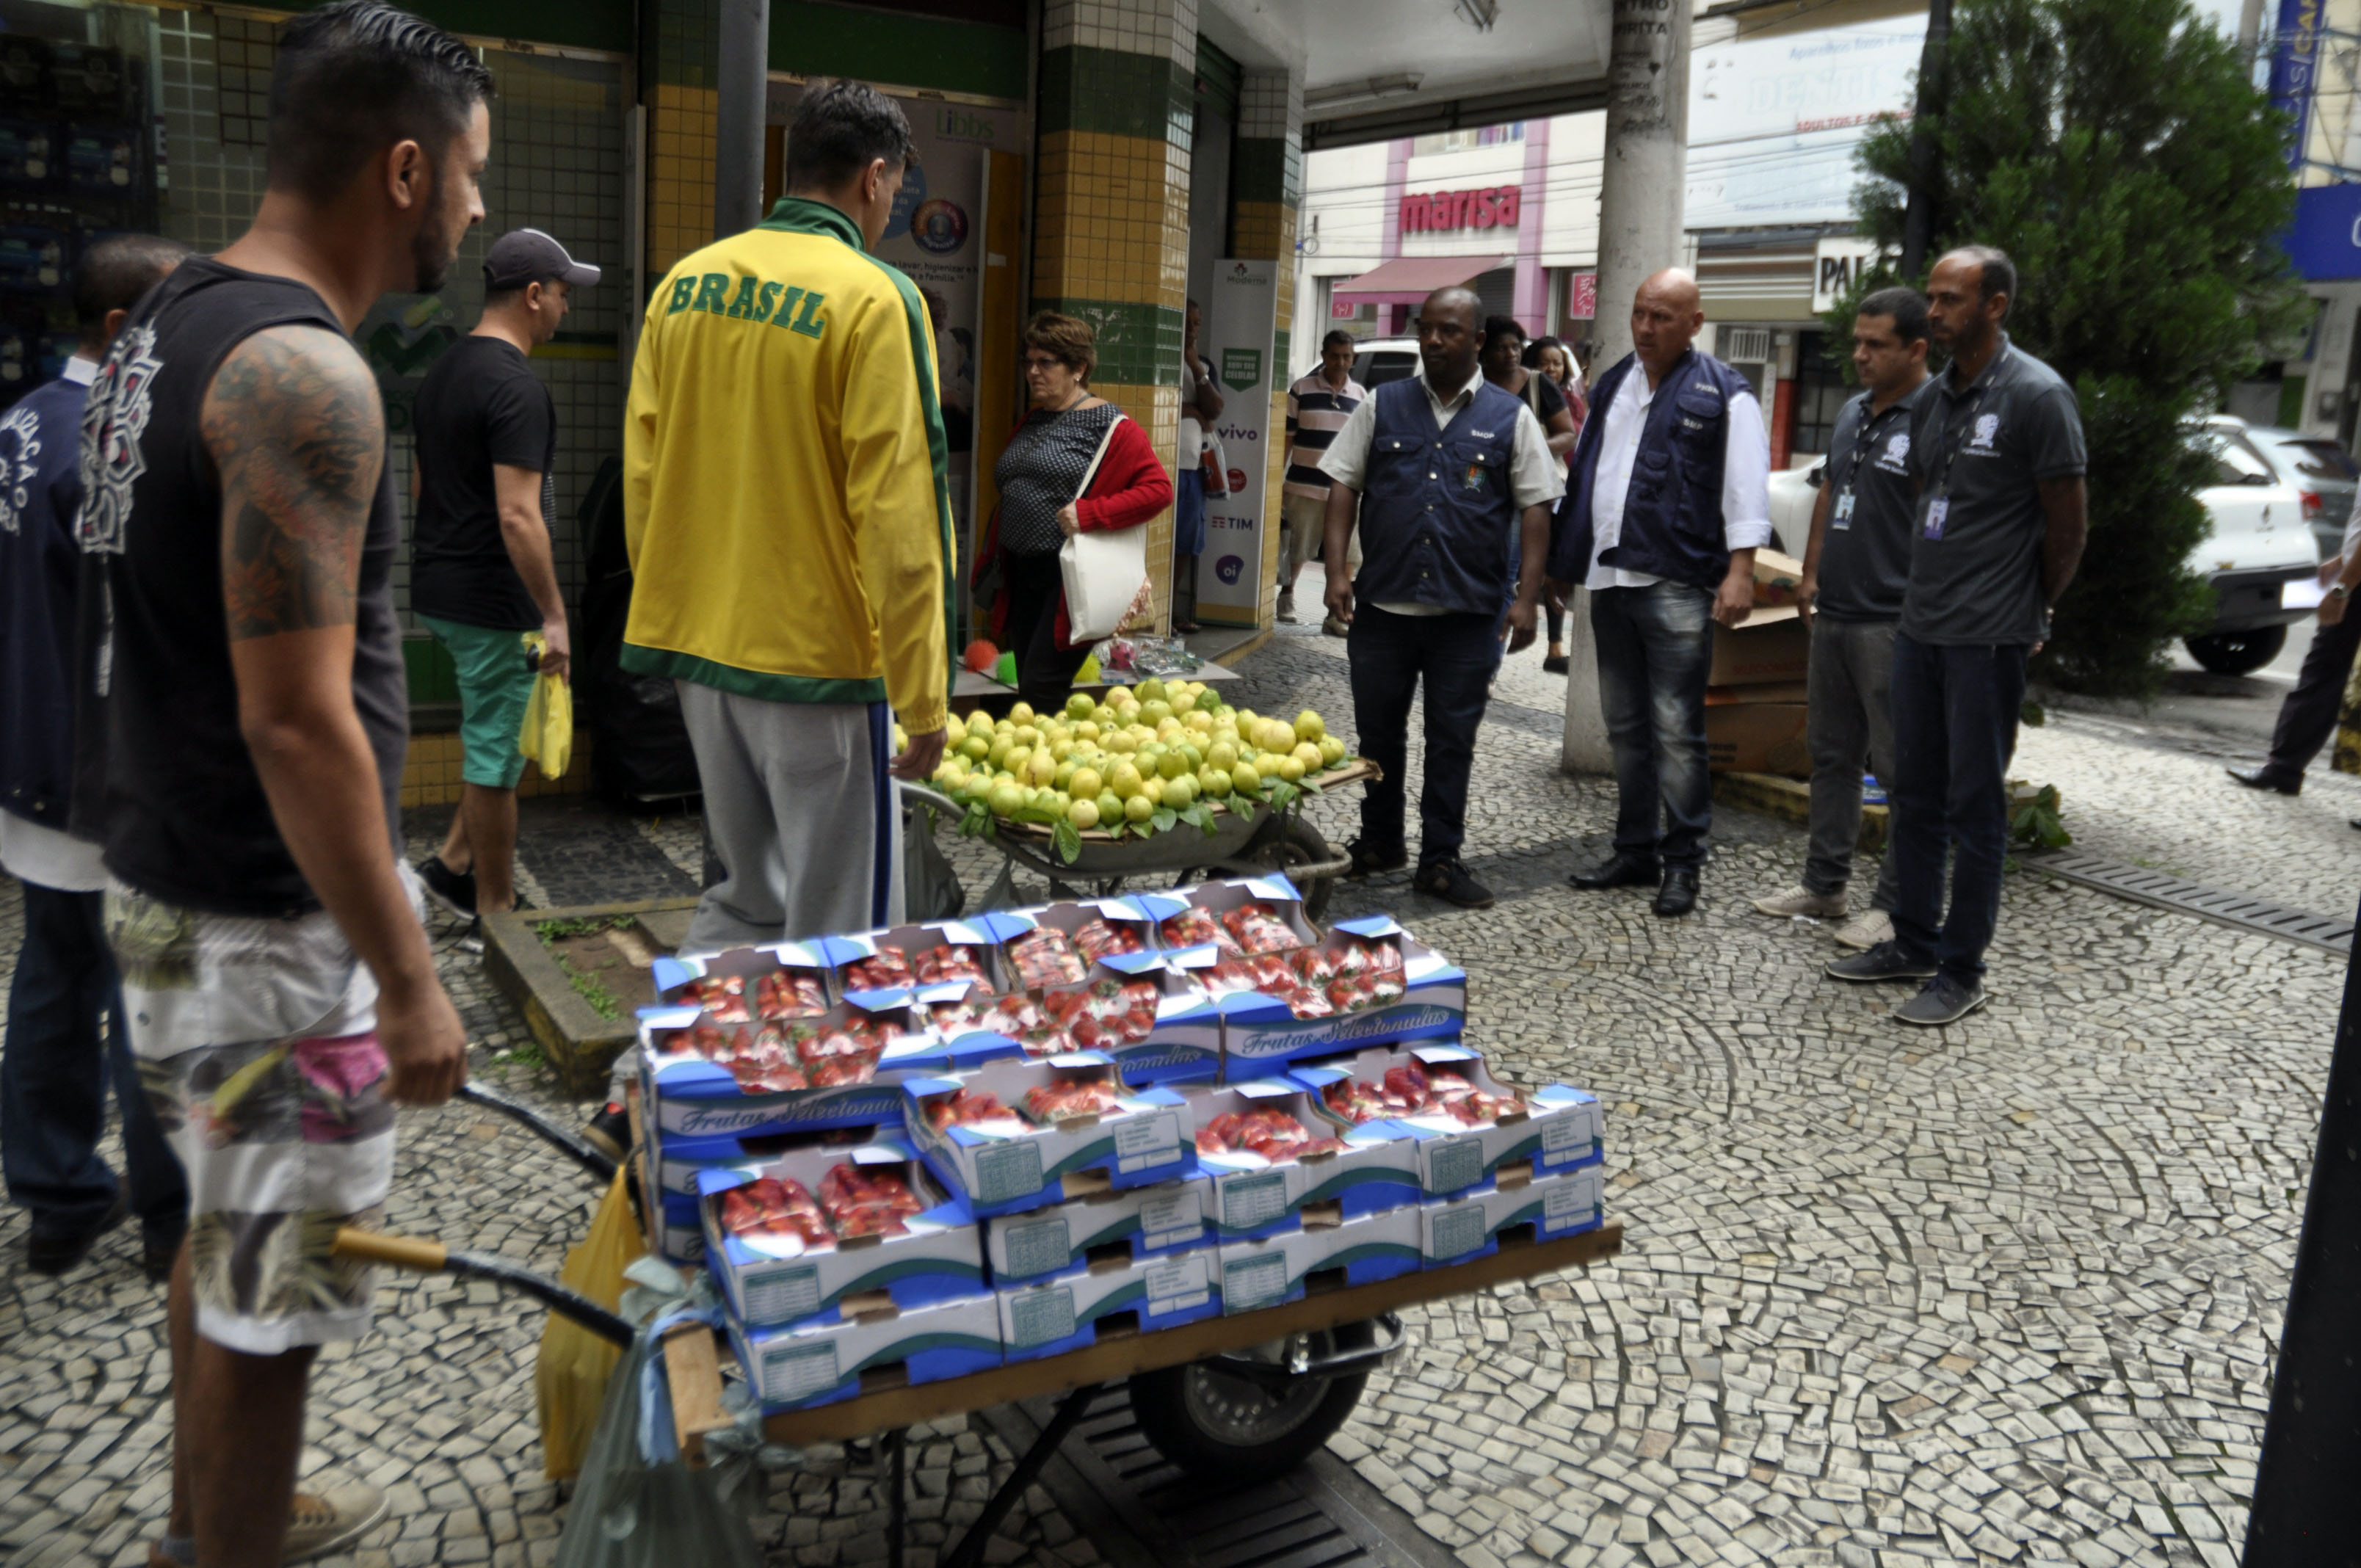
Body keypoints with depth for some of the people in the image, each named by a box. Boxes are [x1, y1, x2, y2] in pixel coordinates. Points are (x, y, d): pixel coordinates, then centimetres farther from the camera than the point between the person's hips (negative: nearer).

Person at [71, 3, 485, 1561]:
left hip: (162, 876, 10)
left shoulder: (171, 322, 9)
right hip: (267, 921, -10)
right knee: (269, 1290, 6)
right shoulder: (303, 373, -22)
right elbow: (296, 721, -26)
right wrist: (407, 980, -21)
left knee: (227, 1235, 25)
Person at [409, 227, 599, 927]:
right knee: (496, 754, 1)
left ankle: (454, 865, 23)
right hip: (492, 601, -9)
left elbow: (419, 483, 20)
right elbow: (518, 515, -24)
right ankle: (495, 914, 12)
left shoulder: (442, 371, 12)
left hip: (437, 587, 9)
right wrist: (554, 616, -20)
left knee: (498, 738, 21)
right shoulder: (516, 385, -19)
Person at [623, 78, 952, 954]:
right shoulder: (871, 300, -12)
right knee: (840, 928, 5)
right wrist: (924, 700, -11)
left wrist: (673, 618, 20)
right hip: (818, 656, -7)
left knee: (747, 898, 21)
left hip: (699, 647, 7)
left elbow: (642, 478, 10)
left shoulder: (684, 284, 7)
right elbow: (896, 524, -16)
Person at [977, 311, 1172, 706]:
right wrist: (993, 556, 18)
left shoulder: (1108, 425, -6)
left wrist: (1088, 513, -20)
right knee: (1026, 688, 9)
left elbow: (1158, 489, -14)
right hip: (1023, 575, 8)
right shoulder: (1031, 422, 17)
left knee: (1042, 691, -13)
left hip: (1072, 579, -8)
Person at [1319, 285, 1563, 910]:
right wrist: (1337, 571, -5)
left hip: (1468, 612, -1)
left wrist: (1526, 597, -6)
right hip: (1383, 603, 1)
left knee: (1452, 740, 5)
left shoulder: (1510, 418, 4)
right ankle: (1380, 842, 29)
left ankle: (1441, 859, 16)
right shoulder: (1381, 406, 6)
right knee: (1377, 730, 11)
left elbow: (1534, 508, 2)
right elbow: (1344, 486, 5)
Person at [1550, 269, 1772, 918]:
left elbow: (1745, 490, -8)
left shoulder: (1724, 395, -3)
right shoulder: (1612, 384, 17)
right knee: (1625, 726, 12)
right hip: (1609, 579, 7)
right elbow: (1585, 474, 22)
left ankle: (1683, 862, 5)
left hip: (1676, 585, -7)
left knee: (1675, 730, -5)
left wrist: (1739, 572, -16)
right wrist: (1563, 559, 20)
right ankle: (1635, 851, 22)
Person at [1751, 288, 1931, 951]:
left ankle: (1895, 904, 7)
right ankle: (1824, 883, 26)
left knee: (1901, 766, -1)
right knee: (1831, 754, 15)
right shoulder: (1852, 413, 14)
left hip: (1893, 622, -9)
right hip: (1834, 614, 9)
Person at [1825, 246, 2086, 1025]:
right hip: (1921, 628, 7)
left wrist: (2029, 614, 4)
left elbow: (2066, 528, -6)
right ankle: (1914, 942, 26)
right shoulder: (1932, 398, 10)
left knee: (1975, 806, 0)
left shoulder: (2037, 395, -11)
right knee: (1915, 795, 14)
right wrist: (1929, 592, 15)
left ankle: (1961, 971, 9)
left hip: (1989, 638, -7)